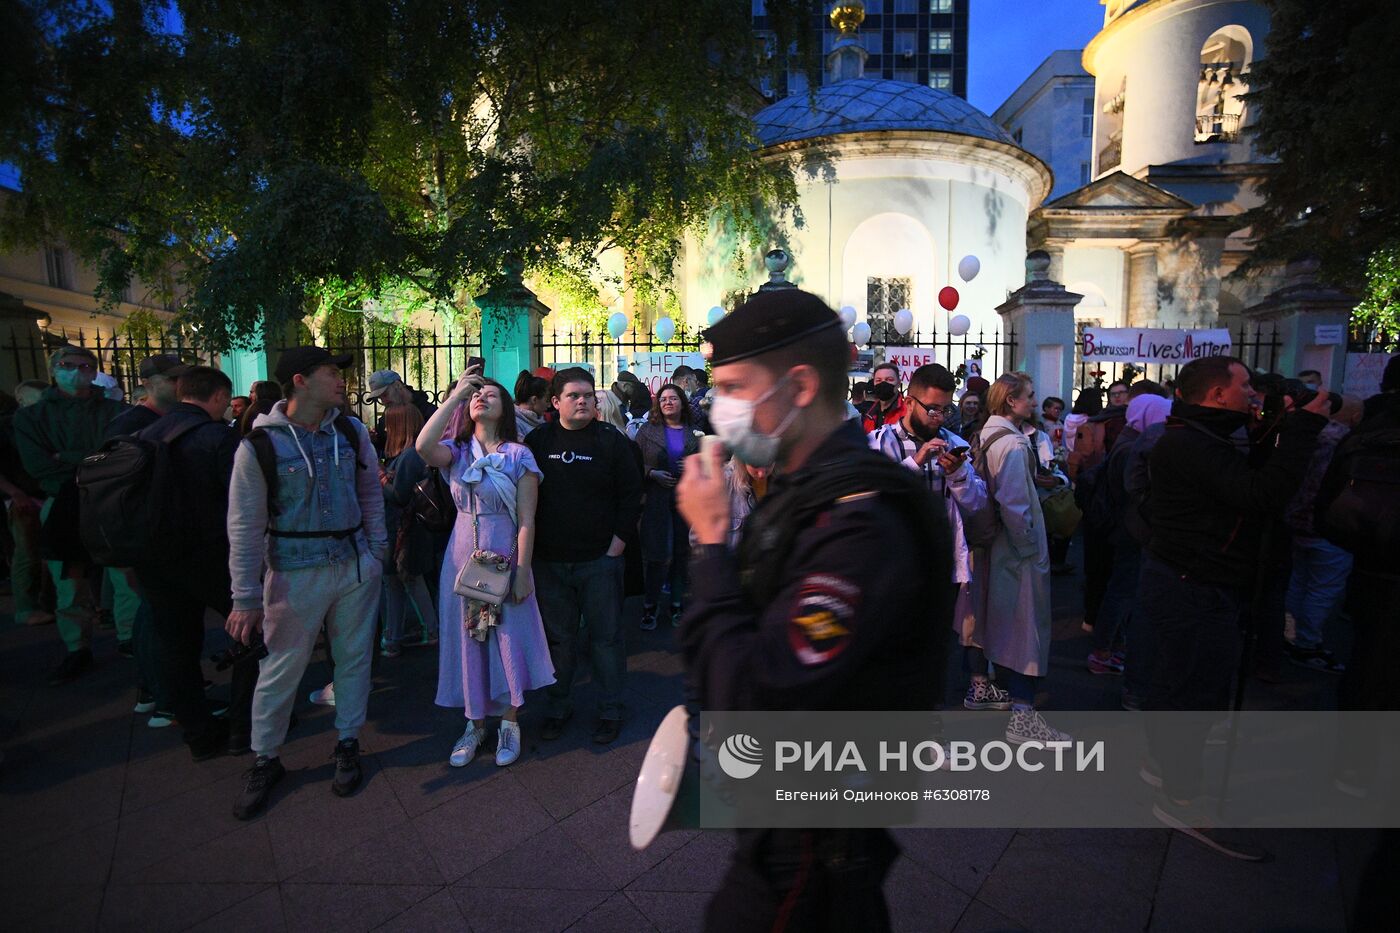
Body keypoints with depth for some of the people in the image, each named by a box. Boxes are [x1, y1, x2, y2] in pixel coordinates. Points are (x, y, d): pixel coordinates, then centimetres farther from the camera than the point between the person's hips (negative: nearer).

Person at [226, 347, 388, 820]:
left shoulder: (352, 431, -1)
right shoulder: (259, 444, -11)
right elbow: (245, 527, -7)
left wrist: (376, 552, 6)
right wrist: (246, 598, -6)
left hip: (356, 565, 3)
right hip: (296, 572, -3)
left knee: (353, 657, 14)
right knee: (281, 669, 9)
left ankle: (347, 743, 34)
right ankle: (265, 759, 33)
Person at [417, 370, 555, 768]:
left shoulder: (519, 455, -6)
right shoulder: (457, 451, 2)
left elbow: (526, 520, -10)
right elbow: (423, 447, -23)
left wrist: (523, 571, -14)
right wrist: (455, 394, -19)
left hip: (505, 559, -3)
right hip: (463, 557, 3)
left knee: (509, 638, 6)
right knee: (468, 639, 12)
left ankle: (509, 723, 26)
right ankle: (475, 723, 30)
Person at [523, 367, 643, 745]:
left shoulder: (611, 440, -2)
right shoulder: (538, 440, 4)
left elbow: (632, 492, -1)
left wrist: (618, 539, -6)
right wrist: (531, 542, 3)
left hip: (600, 558, -2)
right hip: (549, 559, 2)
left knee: (606, 636, 7)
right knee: (557, 636, 14)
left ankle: (610, 710, 24)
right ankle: (557, 707, 31)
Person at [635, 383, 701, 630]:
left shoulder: (694, 432, 9)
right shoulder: (648, 430, 6)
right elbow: (636, 463, 2)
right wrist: (653, 473, -14)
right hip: (656, 500, -2)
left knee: (681, 553, 6)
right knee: (656, 554, -3)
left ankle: (677, 604, 21)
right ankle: (649, 606, 14)